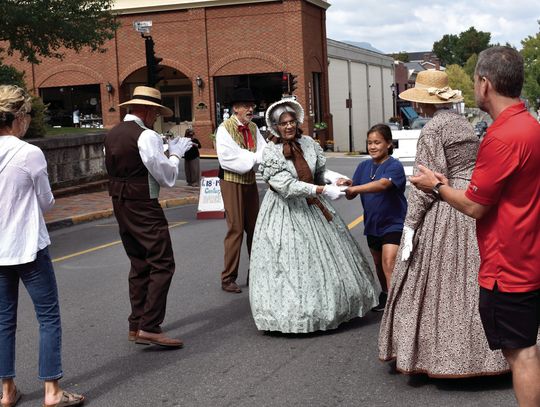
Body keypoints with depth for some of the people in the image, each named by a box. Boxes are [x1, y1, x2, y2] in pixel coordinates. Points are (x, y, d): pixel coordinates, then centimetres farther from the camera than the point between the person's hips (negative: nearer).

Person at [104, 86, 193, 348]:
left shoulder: (112, 135, 11)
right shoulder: (146, 136, -15)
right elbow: (167, 178, -13)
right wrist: (175, 153, 4)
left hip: (120, 205, 9)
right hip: (143, 208, -9)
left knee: (139, 265, 16)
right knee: (162, 265, -7)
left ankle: (136, 325, 20)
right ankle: (149, 327, -13)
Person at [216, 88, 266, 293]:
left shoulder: (253, 127, 9)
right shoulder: (225, 128, -11)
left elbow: (262, 151, 0)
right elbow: (228, 159, -21)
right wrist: (254, 158, -20)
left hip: (250, 181, 7)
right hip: (232, 182, -7)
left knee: (254, 228, 12)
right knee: (236, 229, -7)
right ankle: (228, 278, 1)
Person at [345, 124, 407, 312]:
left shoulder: (394, 166, -15)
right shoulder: (364, 166, 3)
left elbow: (382, 184, -35)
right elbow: (352, 194, -1)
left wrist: (354, 188, -42)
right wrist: (346, 185, -24)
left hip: (393, 223, -7)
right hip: (372, 224, 7)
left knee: (389, 262, -19)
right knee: (378, 264, 20)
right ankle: (385, 296, 39)